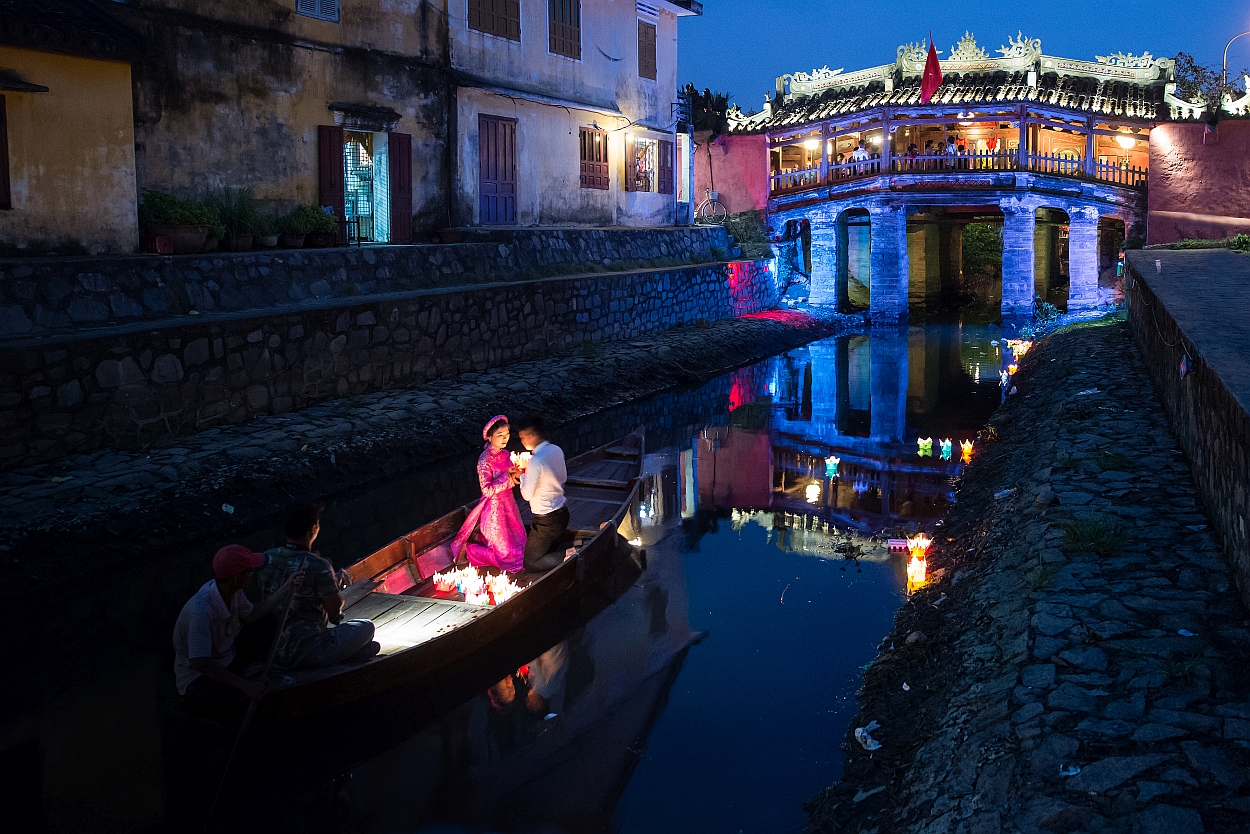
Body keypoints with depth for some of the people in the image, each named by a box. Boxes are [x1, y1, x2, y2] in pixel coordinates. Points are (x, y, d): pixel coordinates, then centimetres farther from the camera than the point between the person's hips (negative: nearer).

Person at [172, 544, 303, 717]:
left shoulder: (233, 592, -14)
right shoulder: (201, 611, -38)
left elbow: (251, 615, 6)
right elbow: (200, 664, -40)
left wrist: (285, 589, -4)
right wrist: (245, 685, -38)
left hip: (226, 659, 8)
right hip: (197, 677, -7)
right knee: (239, 698, -34)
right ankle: (198, 701, -2)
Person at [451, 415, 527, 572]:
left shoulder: (505, 454, 2)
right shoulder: (485, 460, -21)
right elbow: (487, 490, -24)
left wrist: (517, 475, -10)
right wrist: (507, 477, -23)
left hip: (508, 505, 8)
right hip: (494, 508, -8)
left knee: (518, 546, 17)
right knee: (506, 554, -1)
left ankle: (480, 538, 30)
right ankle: (468, 549, 14)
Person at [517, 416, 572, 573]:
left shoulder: (536, 460, -27)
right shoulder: (557, 450, -1)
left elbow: (527, 494, -20)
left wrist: (522, 475, -3)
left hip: (547, 521, -9)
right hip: (562, 512, 9)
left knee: (530, 564, 3)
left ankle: (569, 556, -7)